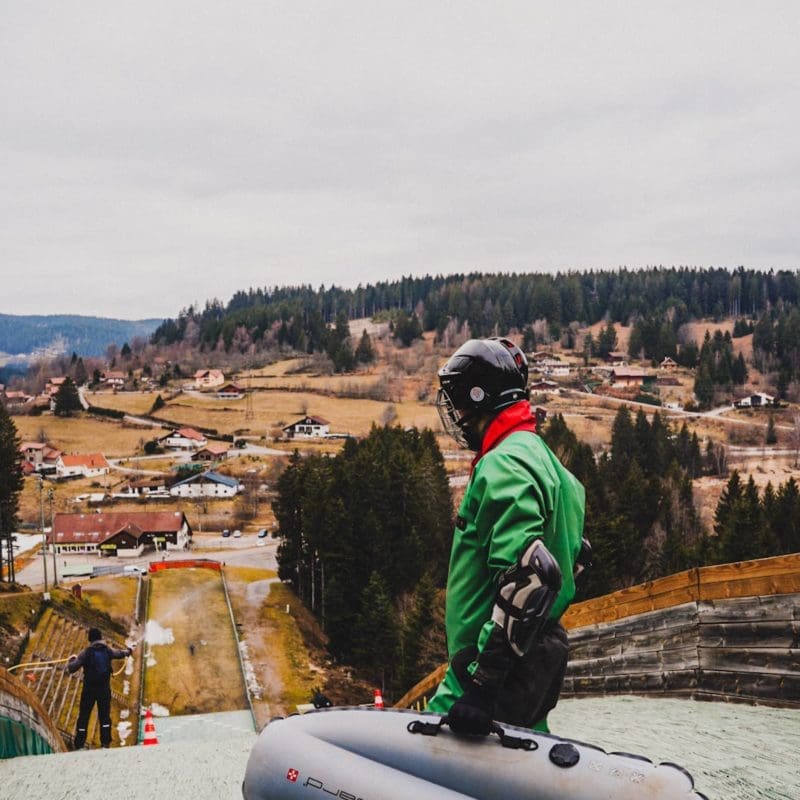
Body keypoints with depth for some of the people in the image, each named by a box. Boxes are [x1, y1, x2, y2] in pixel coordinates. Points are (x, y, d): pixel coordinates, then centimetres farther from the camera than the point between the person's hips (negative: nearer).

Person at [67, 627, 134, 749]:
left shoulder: (86, 653, -10)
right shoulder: (108, 650, 2)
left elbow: (71, 668, -12)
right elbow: (119, 653, 23)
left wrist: (71, 660, 10)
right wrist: (129, 651, 45)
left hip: (89, 689, -3)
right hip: (104, 688, 3)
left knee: (83, 716, 4)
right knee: (104, 715, 12)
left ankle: (79, 744, 3)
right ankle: (106, 742, 8)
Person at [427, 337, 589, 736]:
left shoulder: (505, 466, -16)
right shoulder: (538, 455, 17)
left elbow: (526, 576, -28)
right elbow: (573, 554, 25)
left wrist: (483, 679, -29)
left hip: (502, 670, -11)